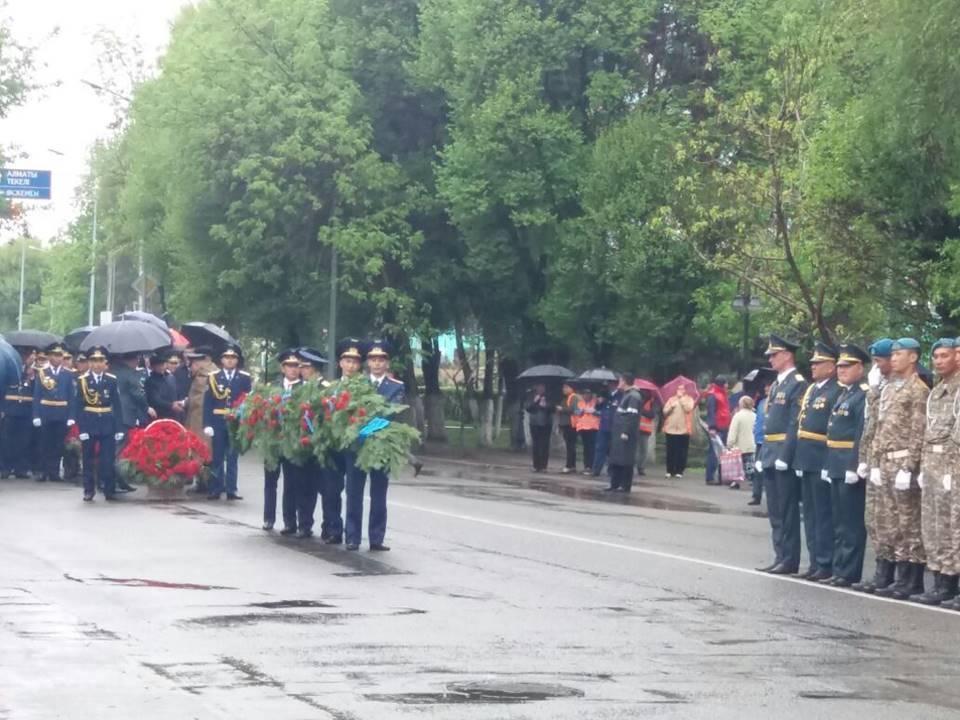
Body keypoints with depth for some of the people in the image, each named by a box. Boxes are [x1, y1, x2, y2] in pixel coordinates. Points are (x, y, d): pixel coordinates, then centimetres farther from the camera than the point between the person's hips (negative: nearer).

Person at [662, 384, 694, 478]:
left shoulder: (689, 399, 6)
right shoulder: (671, 399, 13)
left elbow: (688, 408, -14)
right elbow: (665, 411, 7)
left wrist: (681, 398, -9)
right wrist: (671, 406, -11)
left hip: (684, 430, -2)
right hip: (670, 429, 2)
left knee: (681, 452, -3)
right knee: (670, 451, 3)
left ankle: (679, 471, 0)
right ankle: (670, 471, 9)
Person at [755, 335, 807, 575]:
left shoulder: (798, 384, -10)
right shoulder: (776, 385, 18)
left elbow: (796, 424, -16)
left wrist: (784, 456, -21)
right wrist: (762, 455, 15)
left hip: (785, 455, -9)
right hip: (770, 456, 9)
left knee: (787, 510, -5)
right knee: (775, 511, 11)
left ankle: (789, 560, -2)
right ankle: (780, 557, 15)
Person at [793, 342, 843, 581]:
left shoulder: (836, 392, -10)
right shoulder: (810, 389, 17)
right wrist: (798, 456, 13)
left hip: (822, 461, -9)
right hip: (805, 460, 9)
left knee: (823, 514, -4)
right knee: (810, 513, 12)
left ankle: (825, 564, 1)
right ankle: (815, 561, 18)